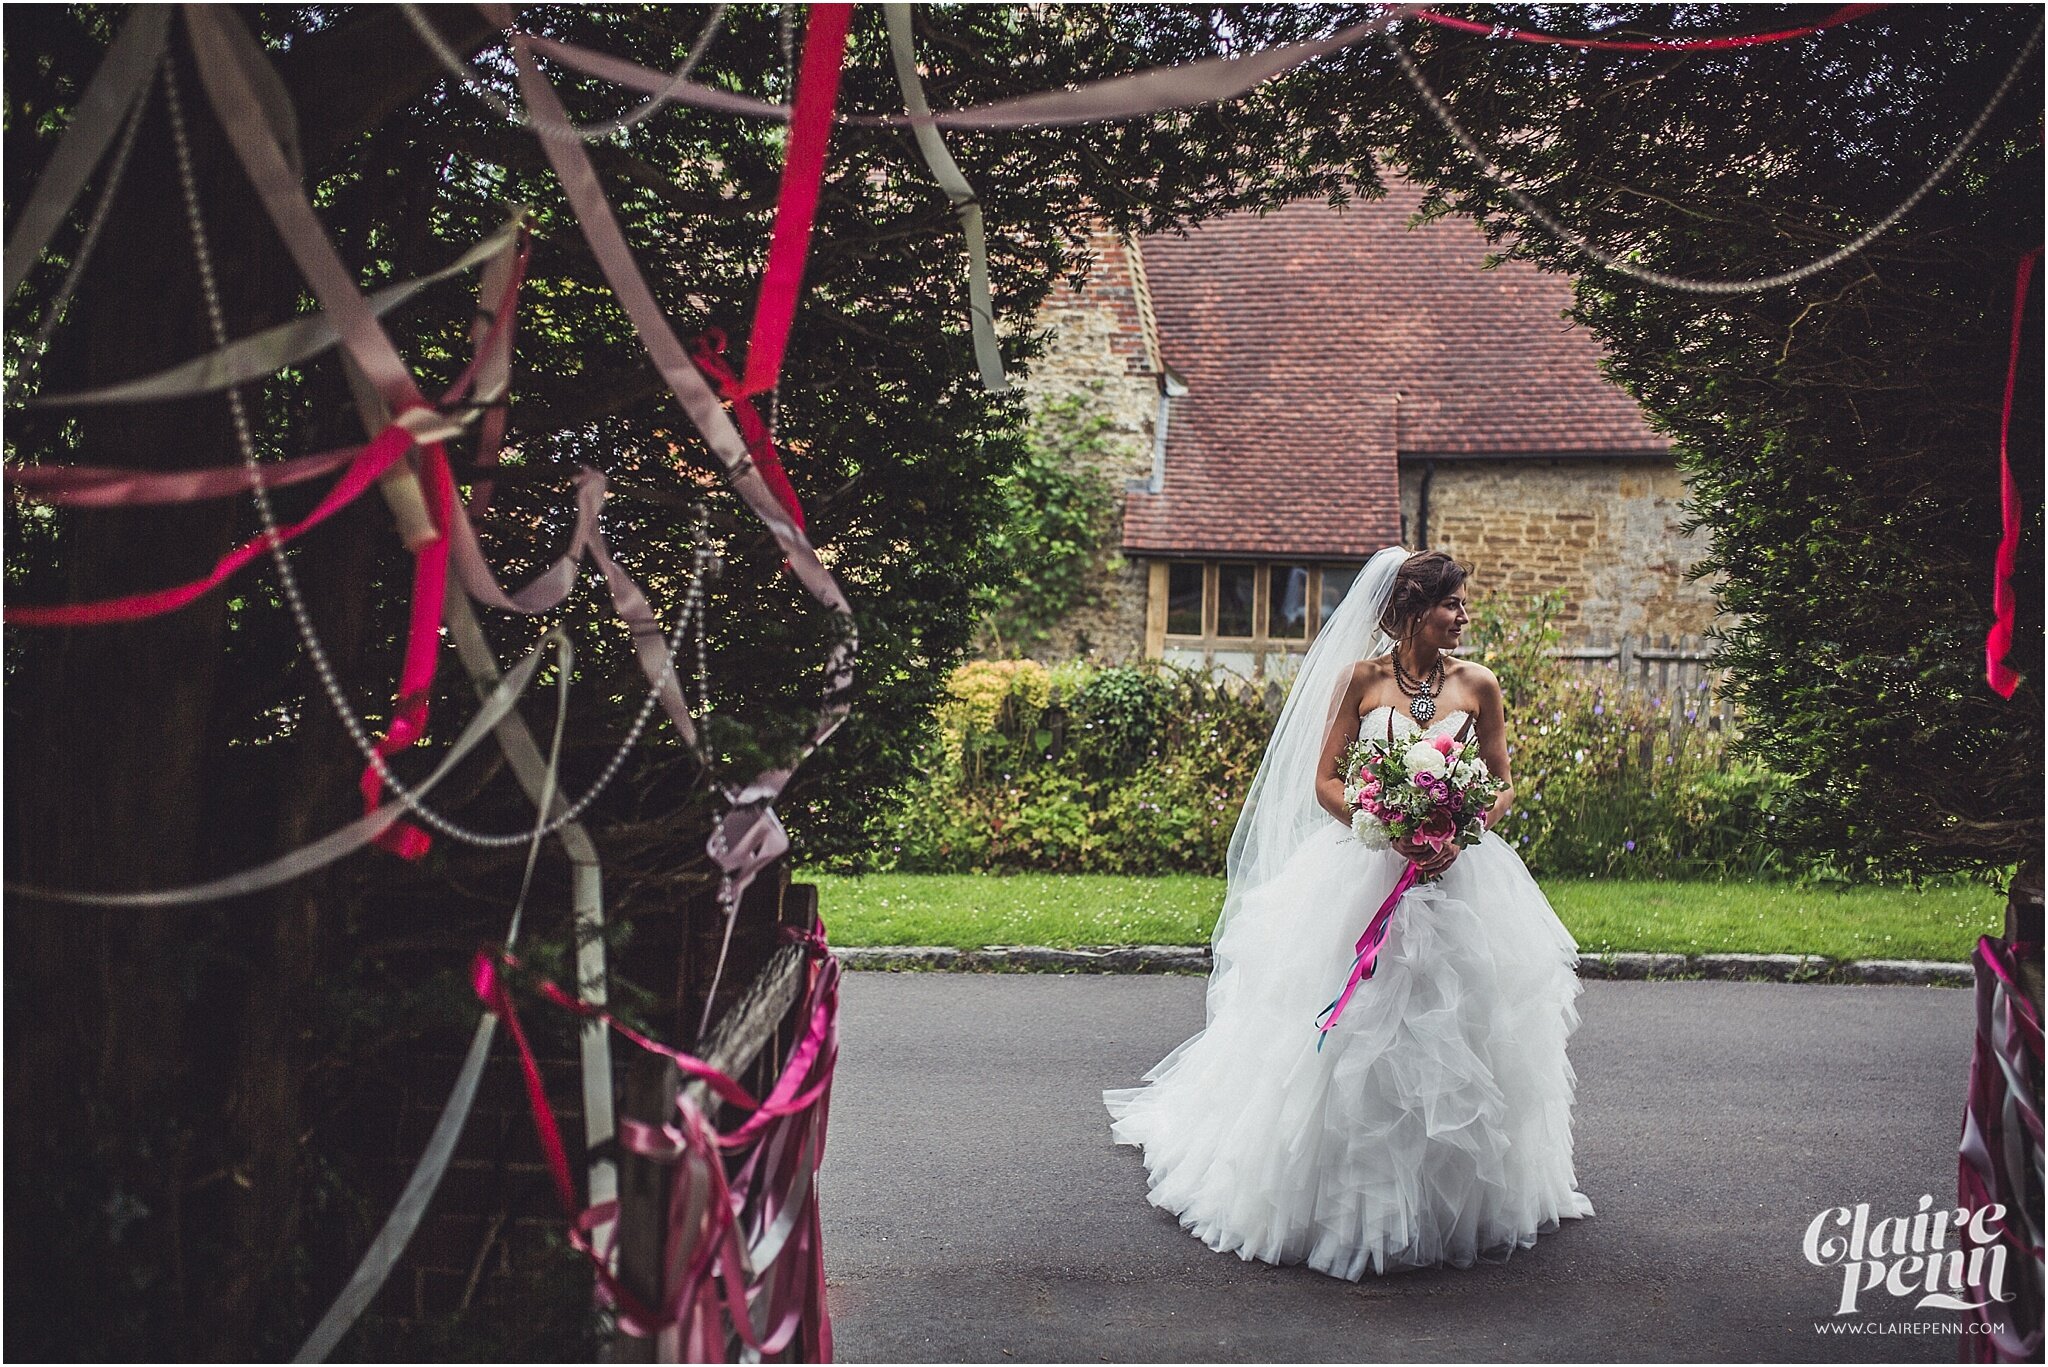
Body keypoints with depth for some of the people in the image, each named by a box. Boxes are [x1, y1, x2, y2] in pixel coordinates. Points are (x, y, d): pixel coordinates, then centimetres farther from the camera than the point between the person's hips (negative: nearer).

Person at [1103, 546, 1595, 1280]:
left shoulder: (1477, 684, 5)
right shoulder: (1361, 679, -1)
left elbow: (1502, 786, 8)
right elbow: (1325, 783, -1)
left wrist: (1459, 835, -11)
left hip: (1459, 875, 2)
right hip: (1364, 873, -2)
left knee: (1456, 1027, 5)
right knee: (1355, 1035, 0)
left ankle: (1458, 1195, 22)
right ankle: (1352, 1193, 14)